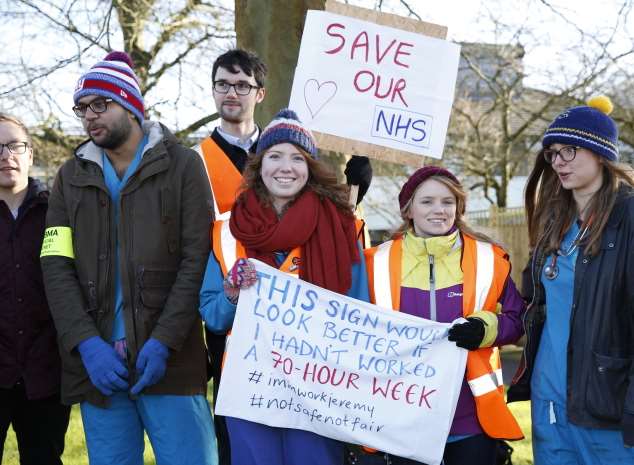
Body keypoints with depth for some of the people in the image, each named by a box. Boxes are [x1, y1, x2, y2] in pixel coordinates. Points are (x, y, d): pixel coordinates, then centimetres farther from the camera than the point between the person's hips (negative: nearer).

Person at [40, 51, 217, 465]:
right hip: (98, 363, 3)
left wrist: (164, 341, -14)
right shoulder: (72, 177, 13)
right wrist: (87, 343, -10)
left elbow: (197, 259, -4)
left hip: (170, 359, -3)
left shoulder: (182, 165, 3)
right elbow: (57, 267, 4)